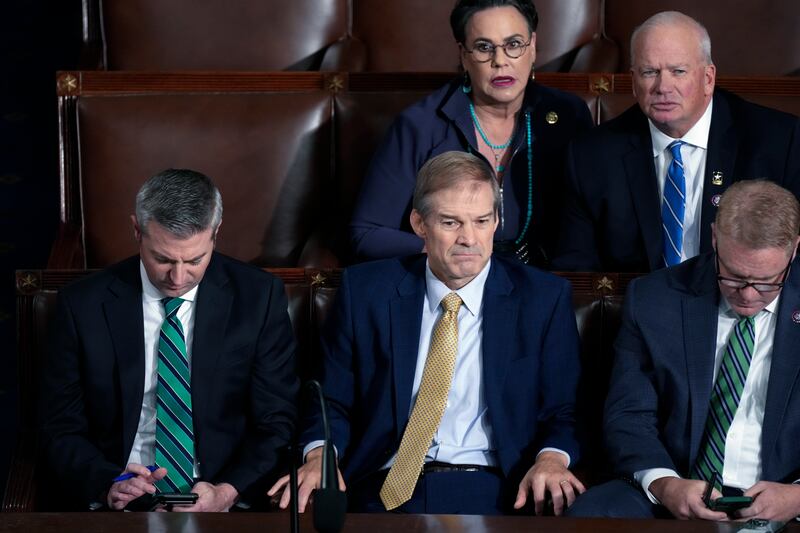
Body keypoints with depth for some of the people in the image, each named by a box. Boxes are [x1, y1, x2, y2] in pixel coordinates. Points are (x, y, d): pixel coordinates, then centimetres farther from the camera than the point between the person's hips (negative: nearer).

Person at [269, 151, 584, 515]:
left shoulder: (544, 298, 9)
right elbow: (333, 403, 14)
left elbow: (563, 413, 9)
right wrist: (319, 457, -8)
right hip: (387, 492, 1)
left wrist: (551, 459, -13)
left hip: (493, 494, -1)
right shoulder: (366, 291, 10)